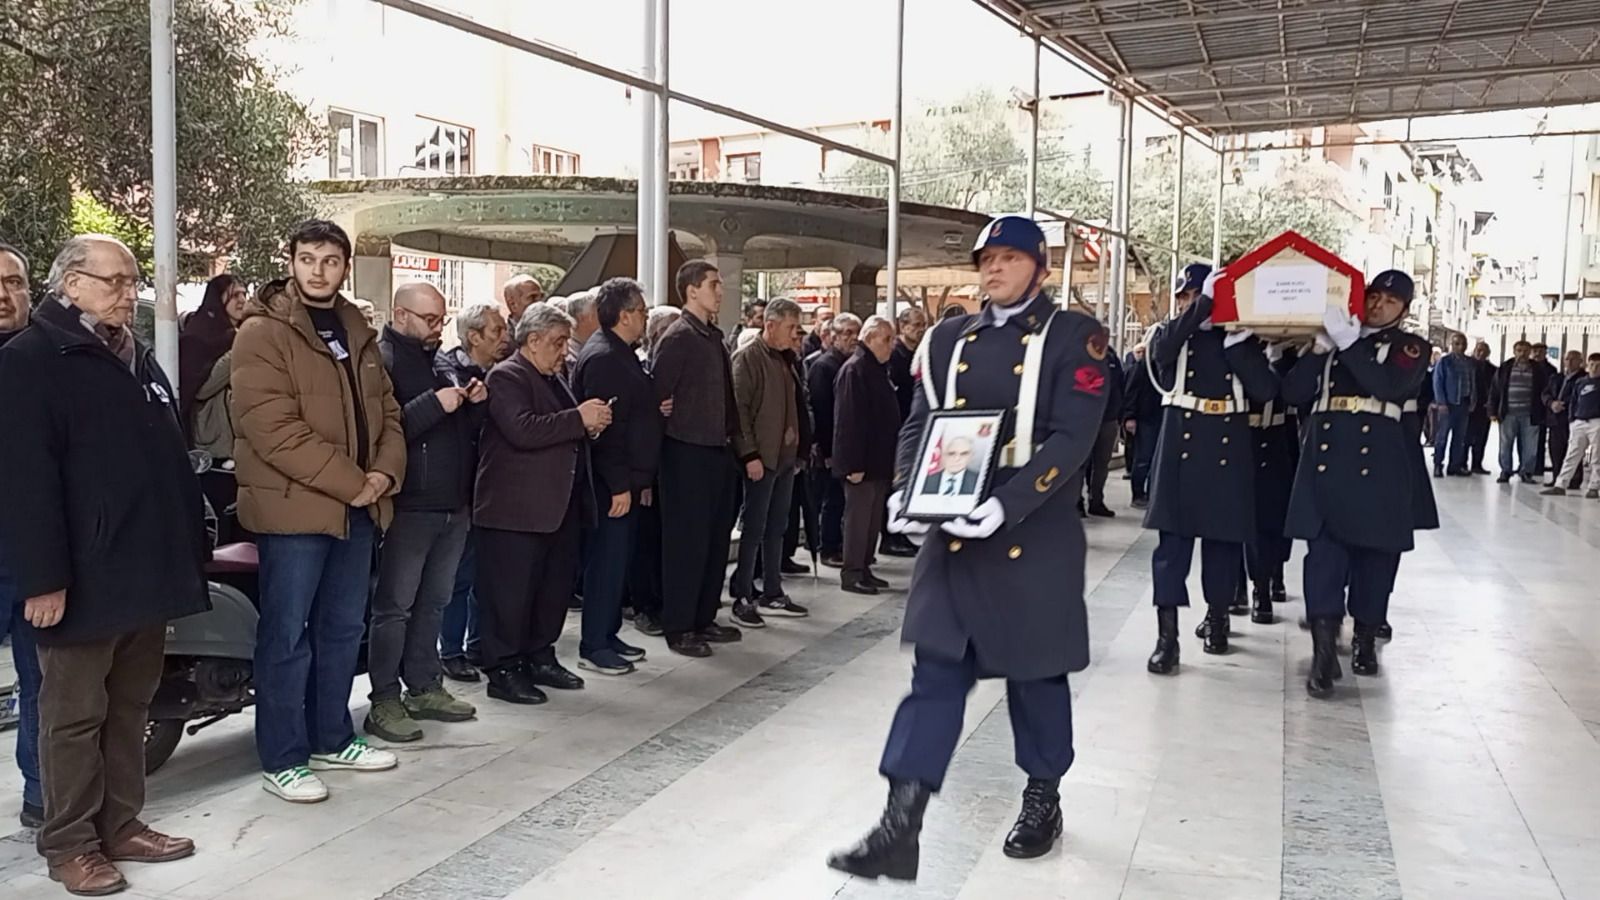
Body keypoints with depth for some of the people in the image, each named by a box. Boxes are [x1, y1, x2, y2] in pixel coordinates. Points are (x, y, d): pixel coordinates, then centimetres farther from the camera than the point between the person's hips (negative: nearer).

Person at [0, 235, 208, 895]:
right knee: (75, 715, 4)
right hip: (85, 578, -7)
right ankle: (70, 843, 15)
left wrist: (191, 548, 15)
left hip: (147, 570, 7)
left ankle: (121, 826, 25)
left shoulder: (138, 359, 17)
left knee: (129, 707, 14)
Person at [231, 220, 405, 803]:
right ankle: (281, 760, 11)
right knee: (287, 636, 0)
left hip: (358, 507, 8)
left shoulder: (358, 332, 14)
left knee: (343, 629, 16)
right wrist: (351, 482, -18)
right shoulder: (263, 333, -9)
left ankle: (331, 738, 30)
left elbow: (386, 412, 14)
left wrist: (384, 473, -6)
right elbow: (274, 429, -19)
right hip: (294, 508, -7)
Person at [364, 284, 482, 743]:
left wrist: (474, 403, 3)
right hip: (409, 506, -8)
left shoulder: (438, 362, 17)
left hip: (452, 504, 8)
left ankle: (424, 687, 24)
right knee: (394, 606, -1)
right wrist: (435, 404, -26)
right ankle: (384, 701, 5)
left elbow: (464, 428, 22)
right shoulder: (382, 360, -9)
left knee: (433, 602, 14)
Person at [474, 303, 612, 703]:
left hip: (559, 505, 9)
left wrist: (590, 424, 9)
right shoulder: (507, 377, -10)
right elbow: (523, 431, -25)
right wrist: (579, 419, -21)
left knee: (556, 585, 14)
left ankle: (540, 657, 27)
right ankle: (502, 670, 7)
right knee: (511, 592, -2)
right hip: (516, 509, -9)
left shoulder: (553, 378, 19)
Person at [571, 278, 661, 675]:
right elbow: (604, 427, -23)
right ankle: (593, 647, 4)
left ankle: (608, 636, 24)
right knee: (607, 562, -4)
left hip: (628, 481, 10)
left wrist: (643, 479, 20)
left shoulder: (621, 354, 16)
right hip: (612, 485, -10)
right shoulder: (602, 358, -17)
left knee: (619, 561, 15)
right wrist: (619, 485, -23)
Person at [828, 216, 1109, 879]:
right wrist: (905, 493, -10)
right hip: (953, 535, 3)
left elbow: (1072, 437, -14)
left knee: (1036, 672, 12)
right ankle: (900, 828, 1)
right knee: (936, 673, 0)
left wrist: (1008, 504, -25)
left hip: (1035, 538, -3)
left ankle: (1043, 799, 34)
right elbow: (920, 424, 9)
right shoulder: (949, 340, 11)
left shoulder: (1072, 337, -3)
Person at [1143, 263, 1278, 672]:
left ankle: (1216, 618, 28)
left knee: (1224, 538, 9)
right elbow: (1162, 351, -20)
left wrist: (1236, 342, -11)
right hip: (1182, 446, -1)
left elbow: (1266, 390, -4)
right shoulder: (1169, 335, 7)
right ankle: (1167, 636, -6)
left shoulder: (1242, 338, 8)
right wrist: (1204, 303, -22)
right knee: (1173, 539, -5)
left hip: (1228, 449, 1)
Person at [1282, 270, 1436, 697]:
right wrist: (1321, 347, -6)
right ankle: (1323, 654, -10)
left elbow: (1390, 386, -12)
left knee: (1375, 552, 7)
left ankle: (1365, 637, 25)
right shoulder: (1332, 339, 15)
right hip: (1326, 458, 1)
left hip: (1380, 464, 0)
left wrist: (1349, 344, -17)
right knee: (1324, 550, -7)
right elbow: (1293, 392, 6)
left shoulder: (1411, 347, 9)